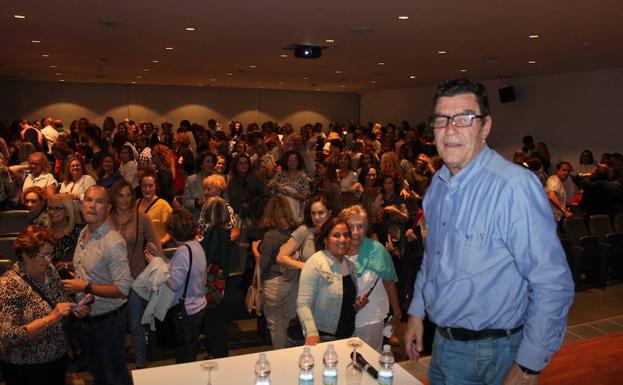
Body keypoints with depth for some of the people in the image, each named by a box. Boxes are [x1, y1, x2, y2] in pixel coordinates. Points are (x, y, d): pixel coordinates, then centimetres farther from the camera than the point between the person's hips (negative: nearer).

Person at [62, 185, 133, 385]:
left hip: (107, 322, -8)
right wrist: (73, 283, 2)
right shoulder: (83, 233, 3)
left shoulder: (113, 241, -25)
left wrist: (86, 287, -23)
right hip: (85, 319, 8)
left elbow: (123, 289, -27)